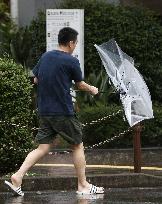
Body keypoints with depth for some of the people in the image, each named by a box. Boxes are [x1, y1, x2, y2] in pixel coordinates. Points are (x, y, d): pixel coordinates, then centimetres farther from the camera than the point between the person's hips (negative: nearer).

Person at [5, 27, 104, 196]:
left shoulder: (45, 57, 8)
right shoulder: (71, 61, -9)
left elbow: (36, 79, 16)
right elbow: (80, 85, 4)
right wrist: (92, 89, 24)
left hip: (44, 111, 6)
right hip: (63, 112, -6)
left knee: (43, 147, 6)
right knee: (78, 146, 8)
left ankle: (18, 177, -8)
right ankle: (83, 185, 12)